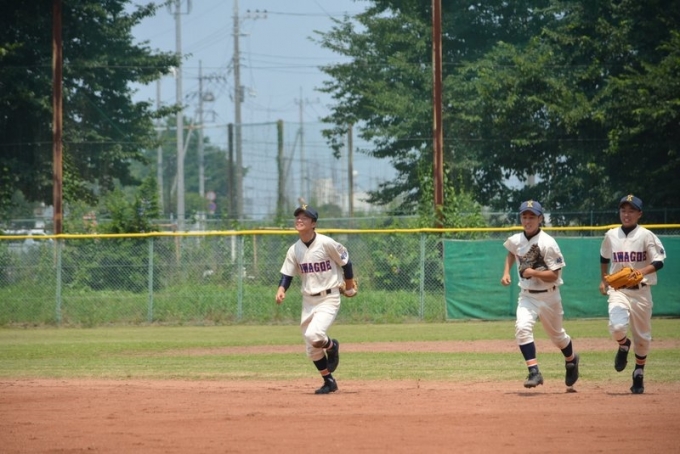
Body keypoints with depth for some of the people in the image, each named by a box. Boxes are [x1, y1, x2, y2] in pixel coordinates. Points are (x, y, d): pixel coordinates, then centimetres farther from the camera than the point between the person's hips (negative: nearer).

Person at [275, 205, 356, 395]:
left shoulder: (326, 243, -14)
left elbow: (345, 261, -2)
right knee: (312, 350, 7)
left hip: (329, 299, -6)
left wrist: (349, 285, 6)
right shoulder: (294, 250, 0)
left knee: (313, 336, -27)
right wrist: (281, 290, -17)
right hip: (308, 300, 6)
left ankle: (331, 346, 7)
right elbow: (287, 274, 3)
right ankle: (329, 382, 25)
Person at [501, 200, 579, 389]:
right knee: (522, 327, -24)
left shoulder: (548, 243, -18)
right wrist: (506, 272, 10)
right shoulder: (515, 241, -3)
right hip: (527, 295, 3)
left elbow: (554, 275, -18)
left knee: (556, 334, 16)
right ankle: (534, 372, -23)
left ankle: (571, 360, 47)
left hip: (548, 296, -3)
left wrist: (533, 272, -30)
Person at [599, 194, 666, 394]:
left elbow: (658, 262, -9)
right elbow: (604, 258, 24)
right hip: (617, 290, 1)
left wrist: (641, 271, -24)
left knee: (642, 336, 7)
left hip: (641, 291, -1)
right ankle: (623, 346, 11)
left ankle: (639, 375, 26)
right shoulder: (611, 235, 5)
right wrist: (603, 280, 20)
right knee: (617, 326, -24)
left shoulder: (646, 236, -5)